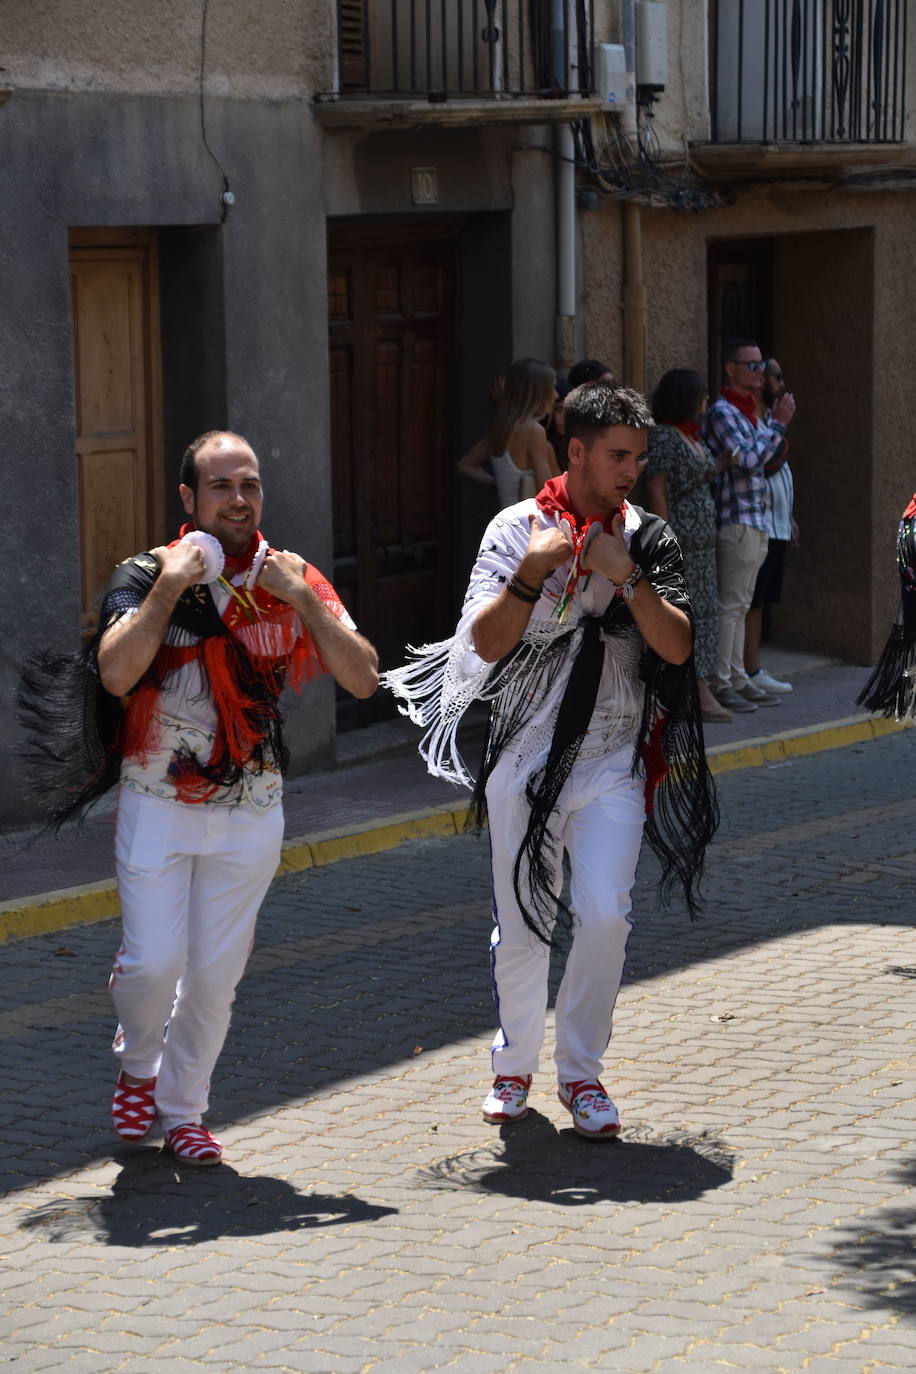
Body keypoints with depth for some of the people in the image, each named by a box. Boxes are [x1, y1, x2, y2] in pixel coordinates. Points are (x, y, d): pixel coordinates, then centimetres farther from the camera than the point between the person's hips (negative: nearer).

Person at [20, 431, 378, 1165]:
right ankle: (138, 1064, 23)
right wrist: (169, 585, -22)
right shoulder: (148, 576, -5)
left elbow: (363, 678, -7)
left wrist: (302, 600, -15)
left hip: (251, 812, 2)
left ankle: (183, 1110, 23)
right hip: (157, 803, -2)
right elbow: (116, 673, -22)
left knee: (216, 973, 4)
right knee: (154, 961, -8)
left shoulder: (293, 579, 2)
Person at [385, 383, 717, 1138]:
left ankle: (583, 1071, 5)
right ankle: (514, 1065, 27)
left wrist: (628, 578, -18)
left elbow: (676, 647, -6)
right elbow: (485, 642, -9)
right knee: (521, 926, 5)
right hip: (527, 755, -1)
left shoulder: (648, 538, 3)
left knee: (605, 915, -13)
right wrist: (532, 575, -23)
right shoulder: (517, 529, -1)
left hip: (613, 759, 1)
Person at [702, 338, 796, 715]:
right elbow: (748, 461, -21)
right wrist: (778, 423, -15)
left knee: (740, 606, 12)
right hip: (735, 521, -10)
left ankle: (737, 679, 16)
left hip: (754, 522, 10)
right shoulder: (722, 412, -12)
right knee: (729, 605, -8)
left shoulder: (747, 411, 18)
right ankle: (719, 684, -7)